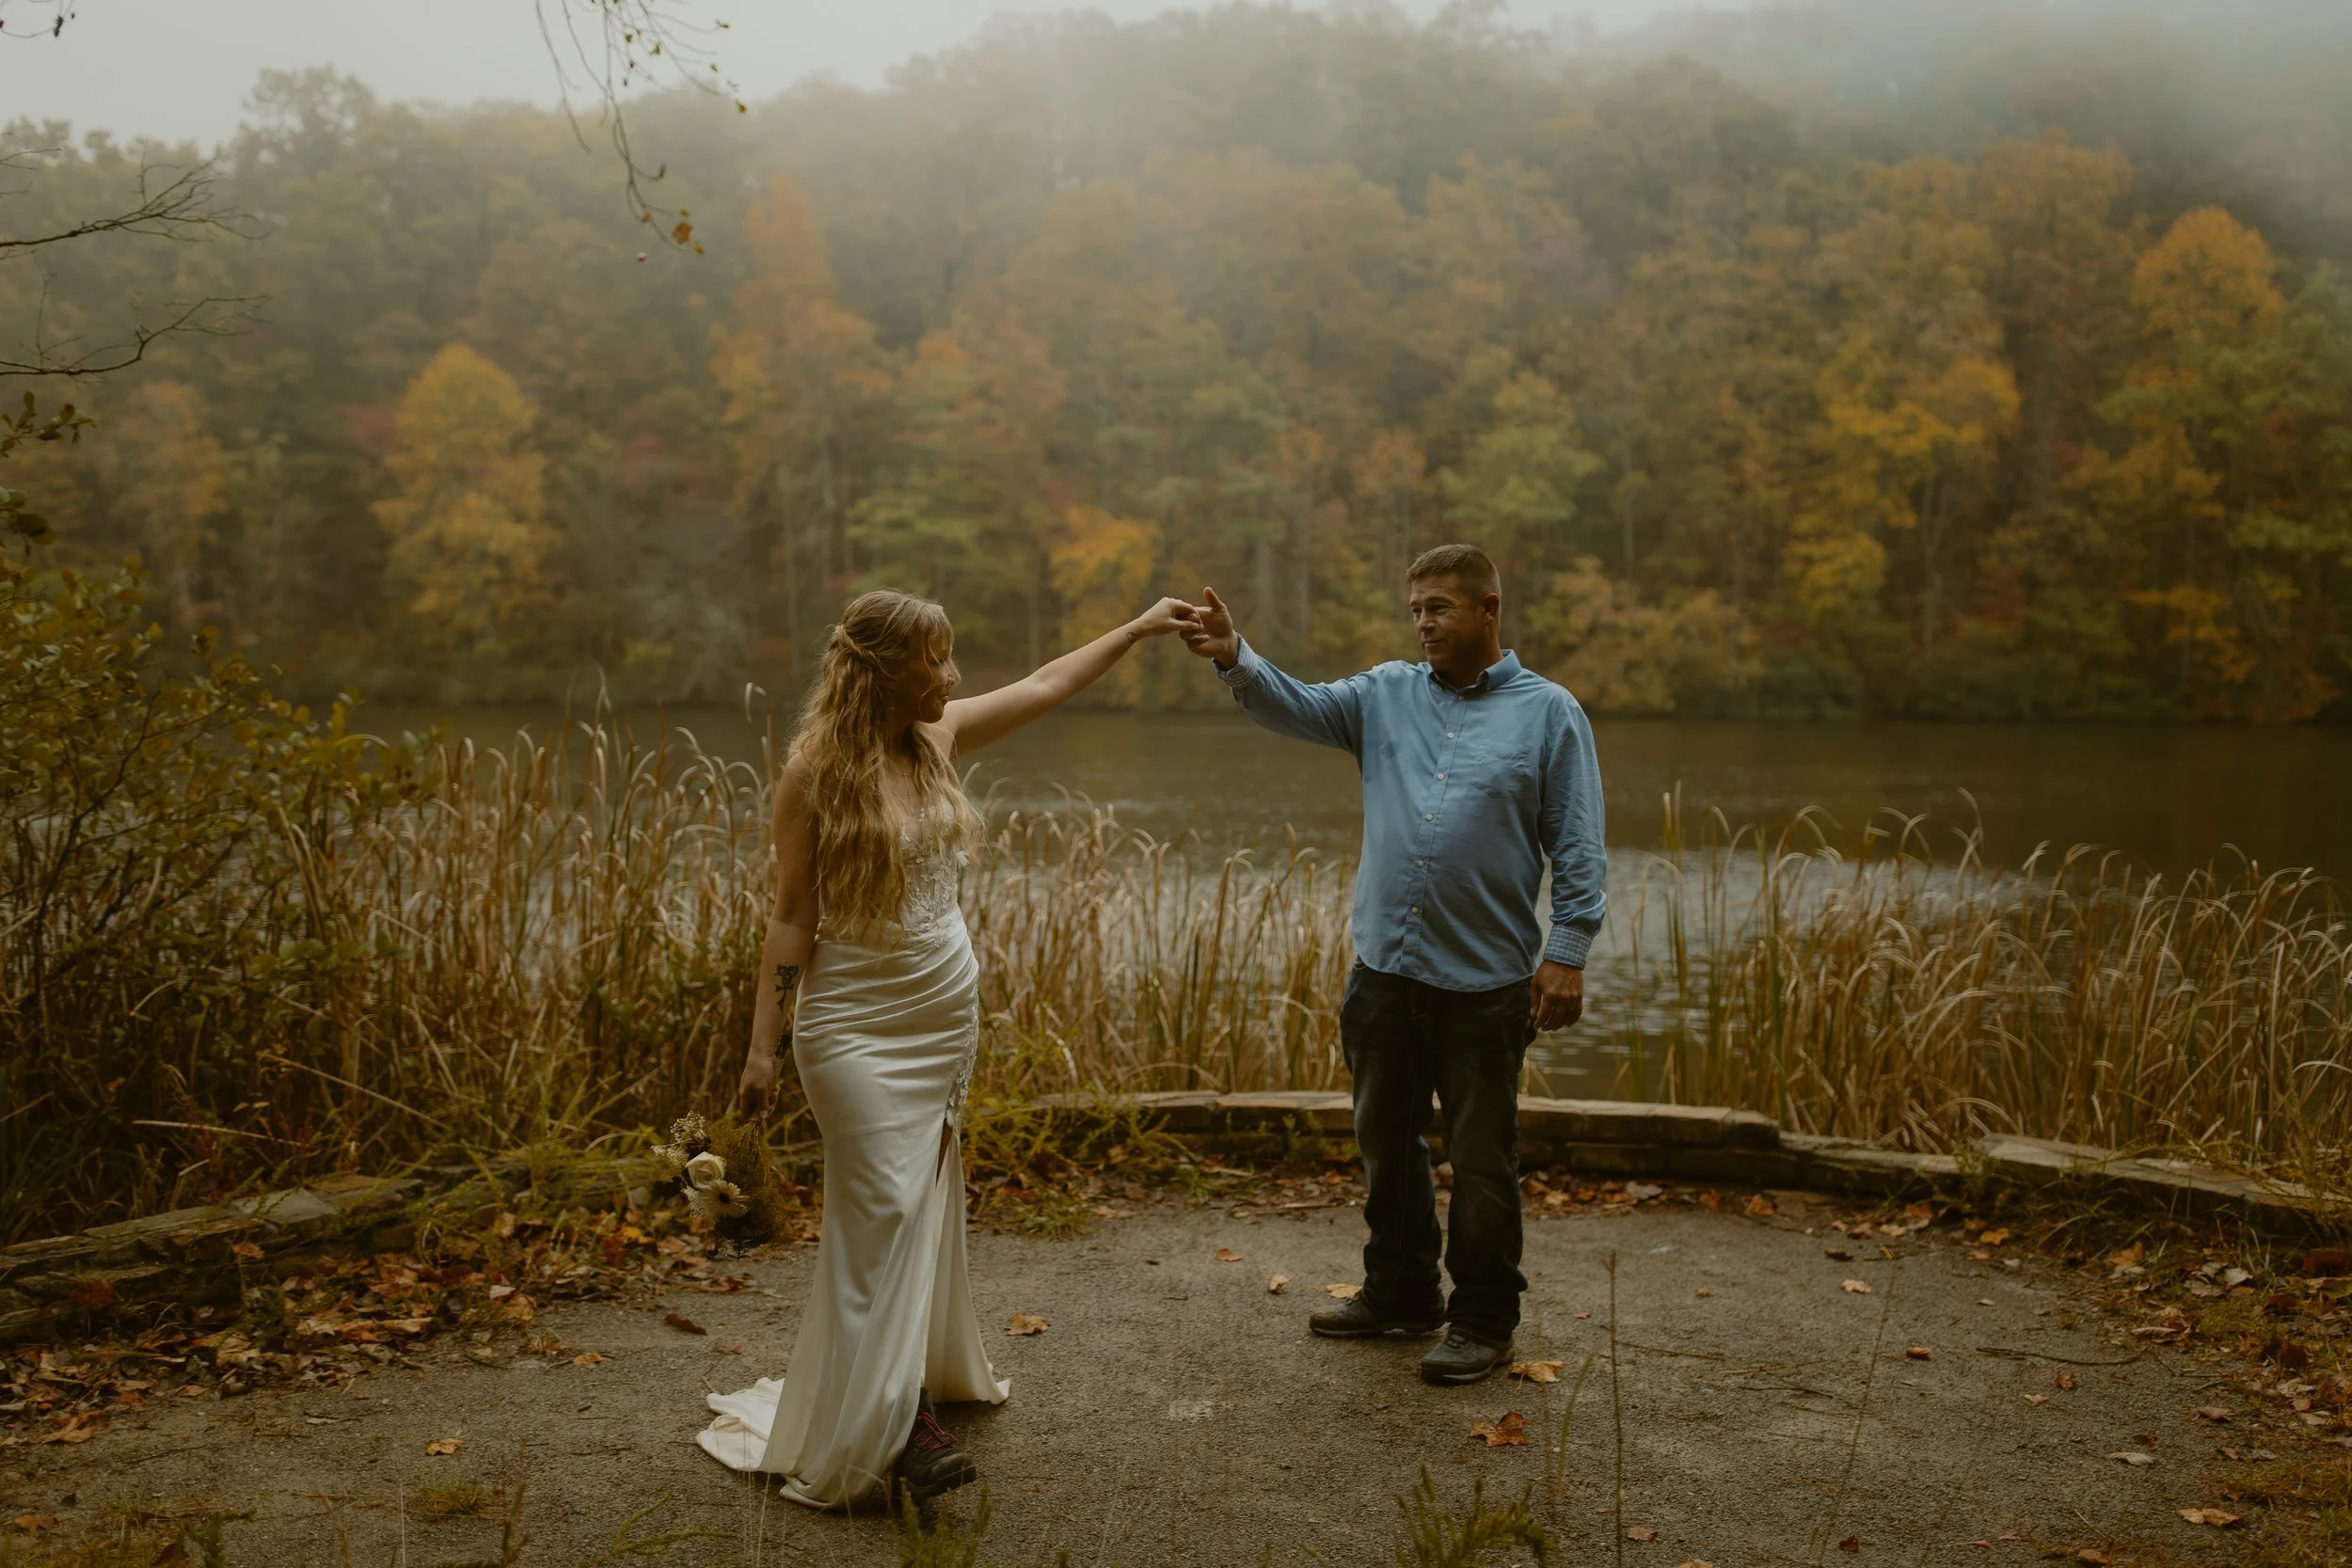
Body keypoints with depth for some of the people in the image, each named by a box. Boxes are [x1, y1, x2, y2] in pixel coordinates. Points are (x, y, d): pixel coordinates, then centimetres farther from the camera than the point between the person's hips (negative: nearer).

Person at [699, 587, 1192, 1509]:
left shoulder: (938, 736, 3)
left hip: (946, 1014, 6)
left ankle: (928, 1368, 30)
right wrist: (764, 1043, -11)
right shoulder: (816, 770, -13)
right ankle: (895, 1423, -3)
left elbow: (1045, 687, 16)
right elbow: (791, 913, -11)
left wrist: (1139, 629, 20)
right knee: (883, 1208, -8)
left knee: (929, 1200, 14)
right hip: (857, 1025, -6)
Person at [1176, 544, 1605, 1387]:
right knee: (1386, 1142, 17)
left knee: (1481, 1158, 6)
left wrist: (1566, 953, -11)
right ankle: (1400, 1293, 34)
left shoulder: (1548, 713, -2)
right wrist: (1235, 659, -22)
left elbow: (1578, 850, -4)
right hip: (1386, 968, 5)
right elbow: (1298, 709, -4)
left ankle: (1484, 1318, 23)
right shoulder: (1387, 695, 9)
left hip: (1487, 978, -4)